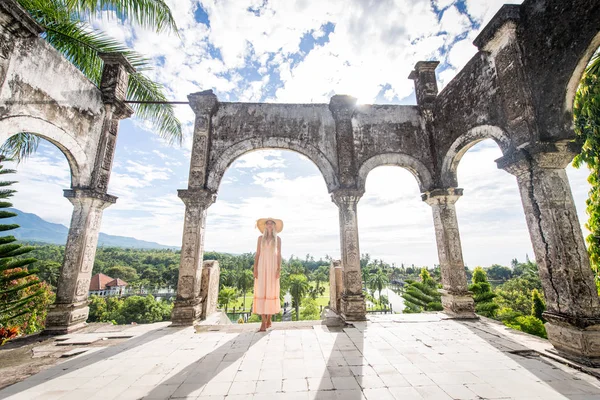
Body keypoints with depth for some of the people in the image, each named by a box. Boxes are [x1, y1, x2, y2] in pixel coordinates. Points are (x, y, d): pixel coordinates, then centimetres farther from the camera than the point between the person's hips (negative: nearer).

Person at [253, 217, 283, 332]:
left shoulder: (277, 238, 7)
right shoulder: (261, 238, 9)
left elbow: (279, 254, 3)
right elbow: (257, 254, 5)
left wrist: (279, 268, -7)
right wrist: (255, 268, -5)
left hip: (272, 266, 0)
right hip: (262, 266, 0)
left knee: (271, 292, 2)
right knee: (261, 292, -6)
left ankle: (269, 320, 18)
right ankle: (263, 323, -3)